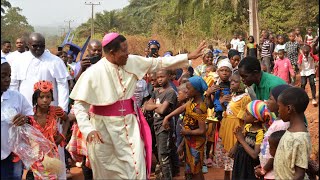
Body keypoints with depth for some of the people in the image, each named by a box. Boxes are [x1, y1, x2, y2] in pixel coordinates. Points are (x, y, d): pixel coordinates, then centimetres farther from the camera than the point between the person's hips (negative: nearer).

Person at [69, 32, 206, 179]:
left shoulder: (132, 62, -3)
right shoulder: (93, 73, -16)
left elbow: (159, 63, 3)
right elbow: (80, 105, -15)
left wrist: (189, 56, 1)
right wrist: (89, 130, -29)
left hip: (129, 124, 4)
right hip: (105, 127, -3)